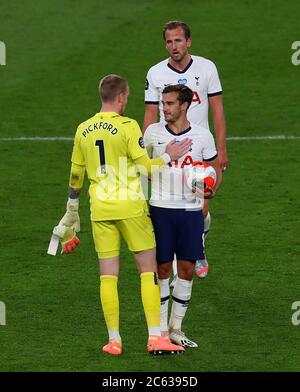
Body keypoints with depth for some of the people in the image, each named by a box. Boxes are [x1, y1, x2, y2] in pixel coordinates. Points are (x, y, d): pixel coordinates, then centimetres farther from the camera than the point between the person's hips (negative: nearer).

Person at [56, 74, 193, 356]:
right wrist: (168, 156, 6)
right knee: (148, 269, 2)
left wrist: (71, 211, 25)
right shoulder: (127, 126, -9)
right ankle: (155, 337, -4)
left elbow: (76, 175, 15)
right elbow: (147, 168, -11)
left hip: (100, 210, 4)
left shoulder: (83, 130, 7)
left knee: (108, 274, 6)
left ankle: (113, 340, 6)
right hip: (130, 207, -4)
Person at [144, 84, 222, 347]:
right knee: (162, 268, 0)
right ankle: (161, 330, 8)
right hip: (161, 209, -1)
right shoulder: (153, 132, 1)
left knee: (187, 269, 3)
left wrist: (212, 190, -9)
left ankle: (176, 329, 15)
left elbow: (215, 167, 8)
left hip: (191, 210, 1)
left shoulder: (202, 135, 0)